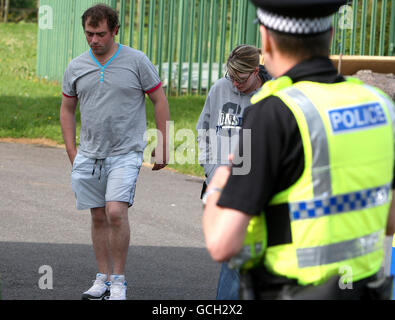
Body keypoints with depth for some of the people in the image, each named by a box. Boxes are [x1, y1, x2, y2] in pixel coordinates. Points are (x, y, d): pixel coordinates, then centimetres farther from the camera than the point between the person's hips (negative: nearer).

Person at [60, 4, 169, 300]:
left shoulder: (136, 61, -4)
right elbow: (67, 109, 17)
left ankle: (119, 281, -6)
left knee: (116, 212, -17)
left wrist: (162, 146, 1)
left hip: (125, 154, -4)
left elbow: (160, 100, 2)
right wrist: (72, 151, 10)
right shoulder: (76, 67, 6)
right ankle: (103, 278, 19)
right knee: (99, 217, 8)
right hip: (89, 155, 4)